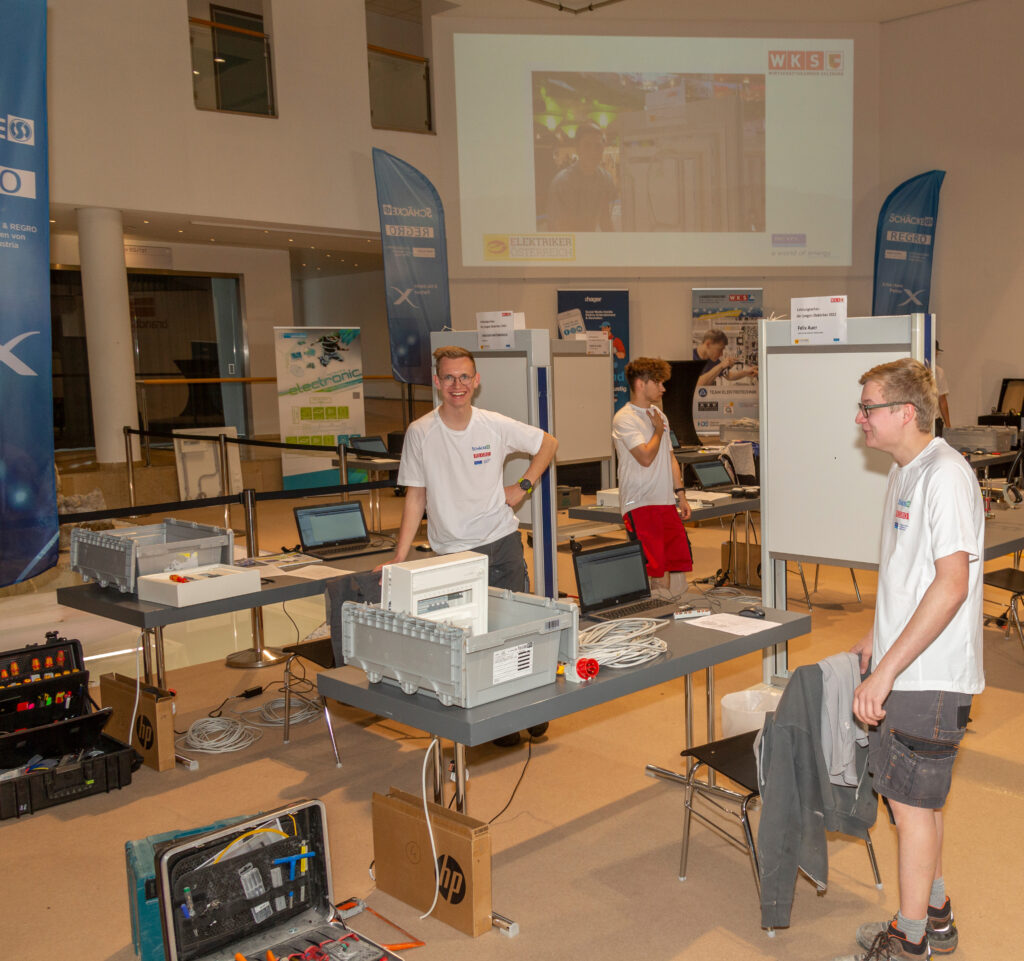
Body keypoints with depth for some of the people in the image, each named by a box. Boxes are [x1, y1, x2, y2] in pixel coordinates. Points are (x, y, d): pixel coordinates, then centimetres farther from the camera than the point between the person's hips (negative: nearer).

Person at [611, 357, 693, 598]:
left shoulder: (659, 415, 17)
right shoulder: (624, 419, -9)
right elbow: (646, 457, -18)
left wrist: (680, 493, 14)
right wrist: (658, 430, -2)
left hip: (666, 502, 8)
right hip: (640, 504, -8)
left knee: (679, 566, 6)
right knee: (657, 572, -11)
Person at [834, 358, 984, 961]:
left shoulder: (945, 476, -21)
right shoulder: (907, 472, 10)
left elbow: (951, 584, -27)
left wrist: (887, 669, -26)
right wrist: (879, 638, 23)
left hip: (929, 677, -9)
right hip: (907, 668, 9)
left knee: (911, 800, 3)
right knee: (918, 797, 19)